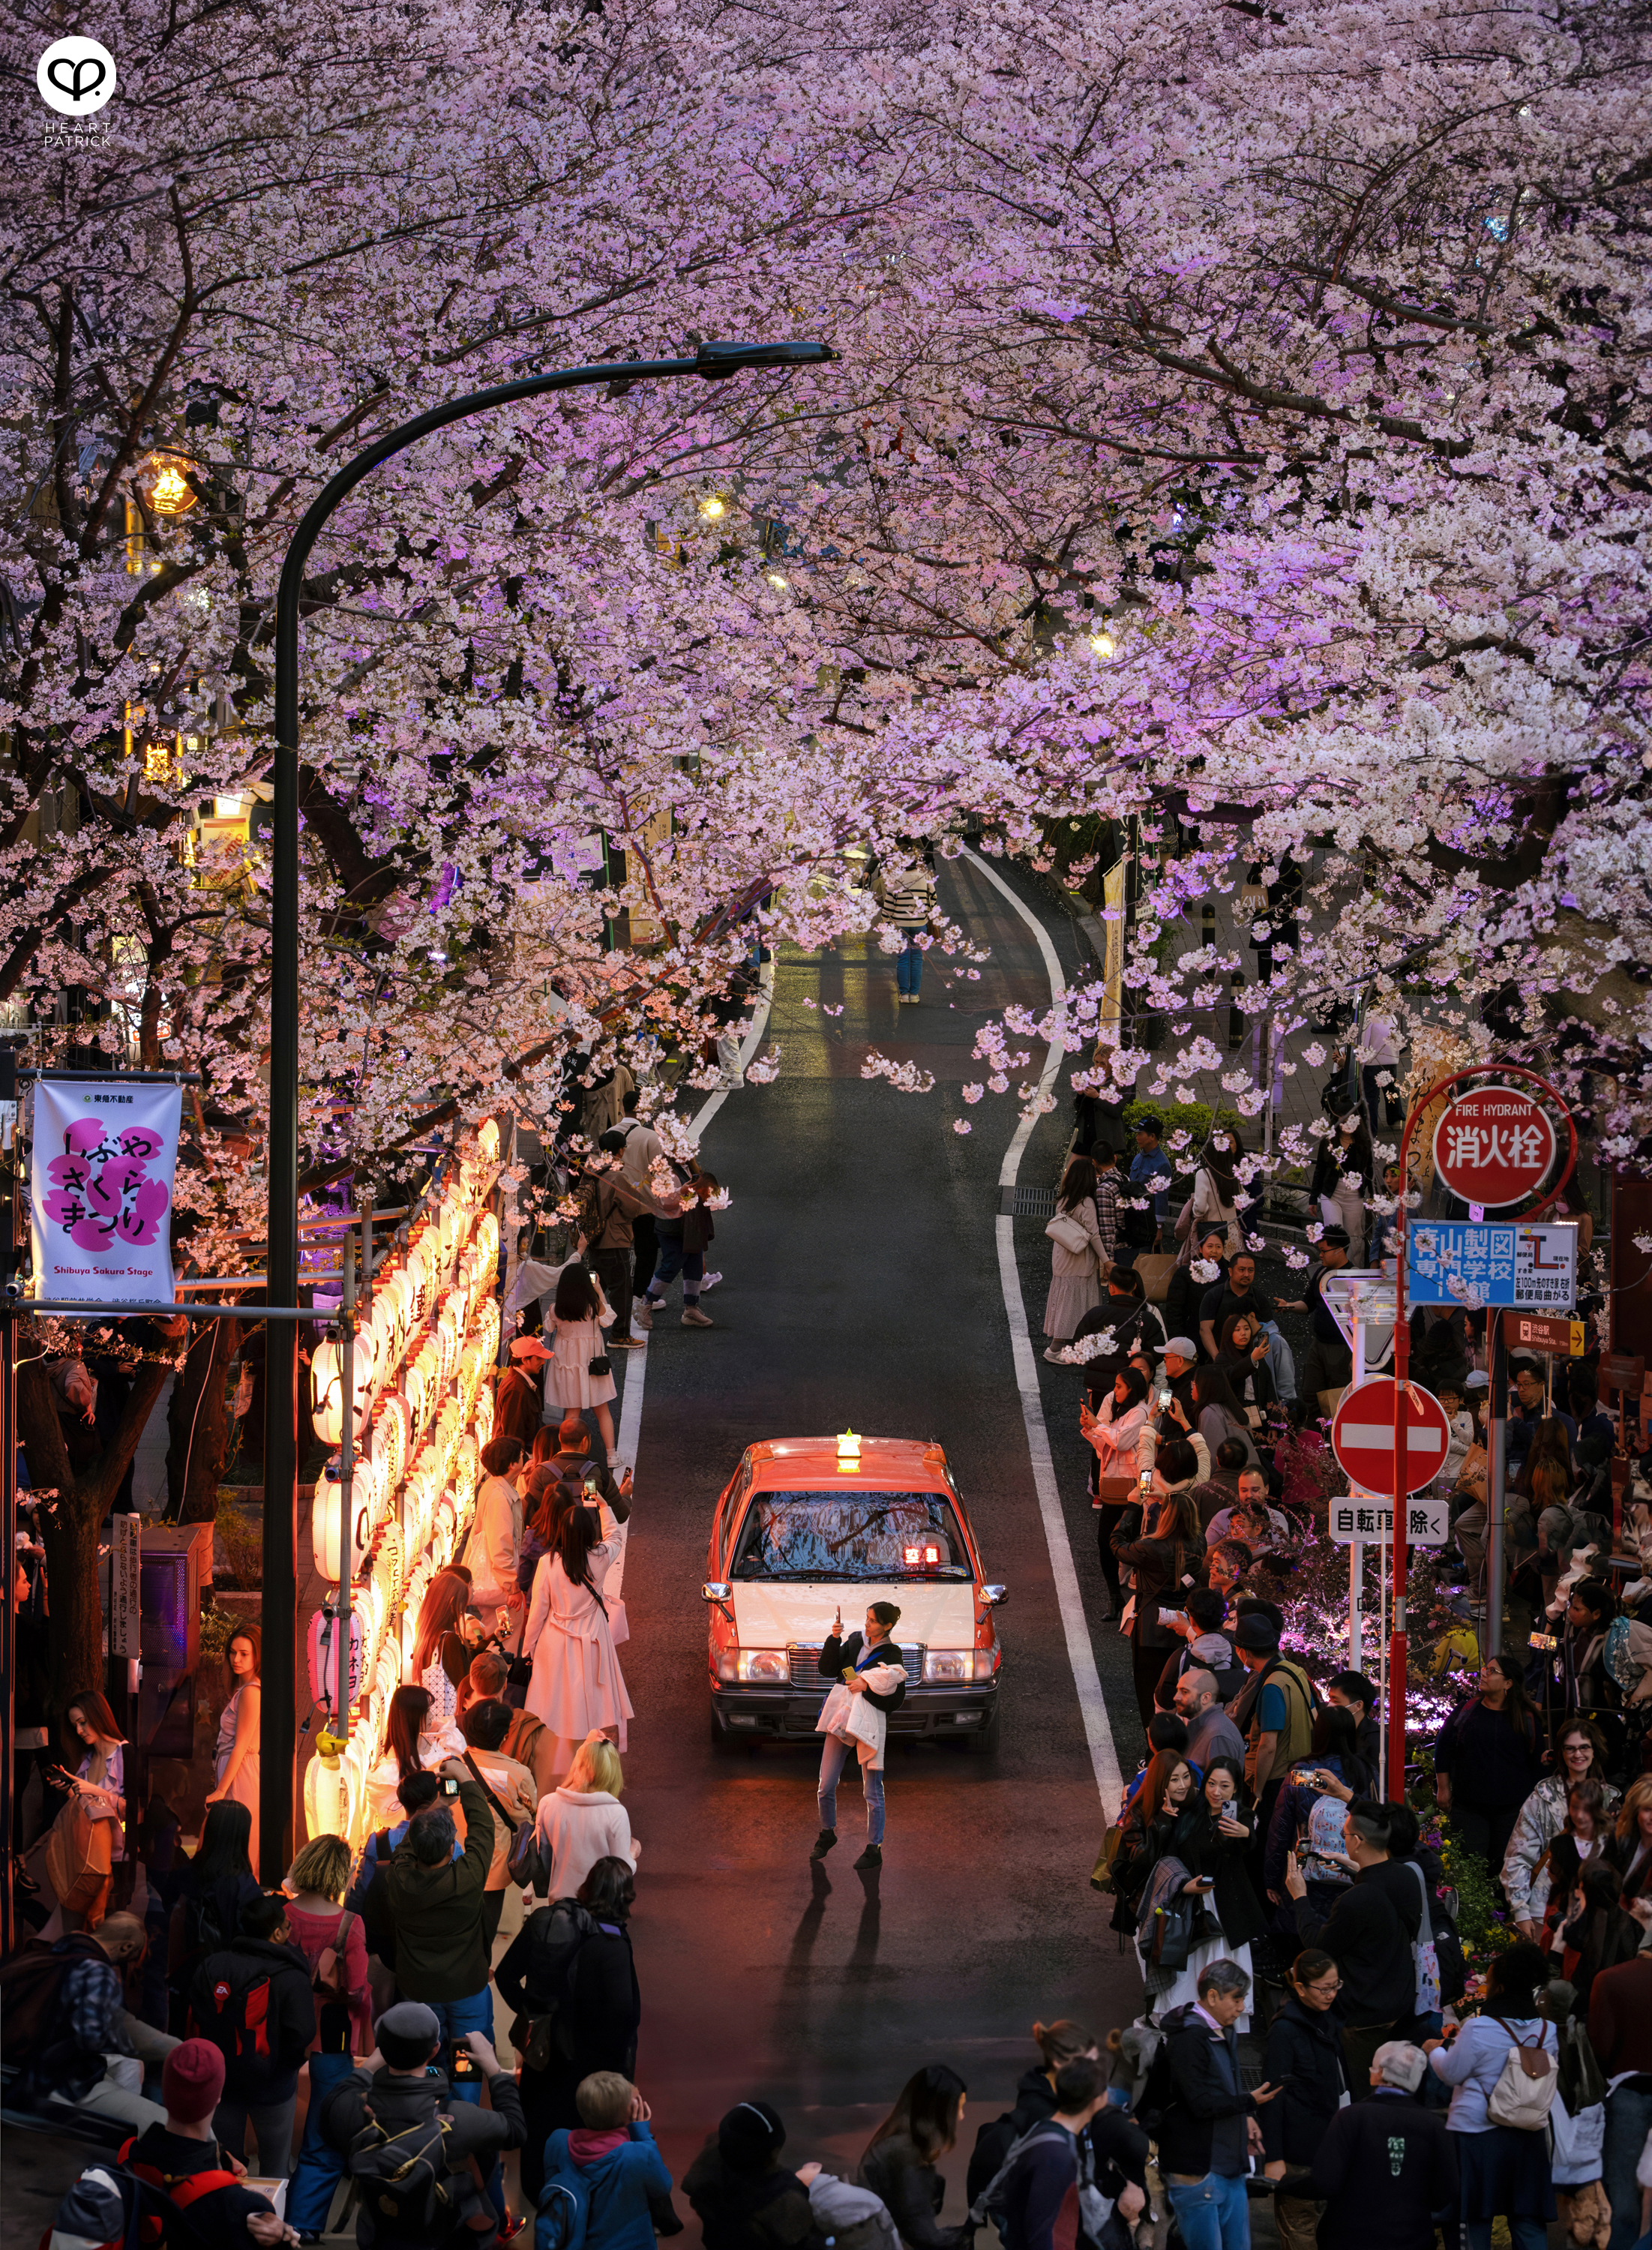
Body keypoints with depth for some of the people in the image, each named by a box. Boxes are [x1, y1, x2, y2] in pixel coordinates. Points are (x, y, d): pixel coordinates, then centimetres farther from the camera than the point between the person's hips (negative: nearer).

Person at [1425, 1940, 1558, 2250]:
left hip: (1477, 2133, -4)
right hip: (1528, 2136, 4)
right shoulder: (1548, 2031, -1)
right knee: (1528, 2218, 8)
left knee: (1475, 2217, 5)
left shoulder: (1477, 2030, -16)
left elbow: (1451, 2073, -6)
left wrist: (1434, 2050, 15)